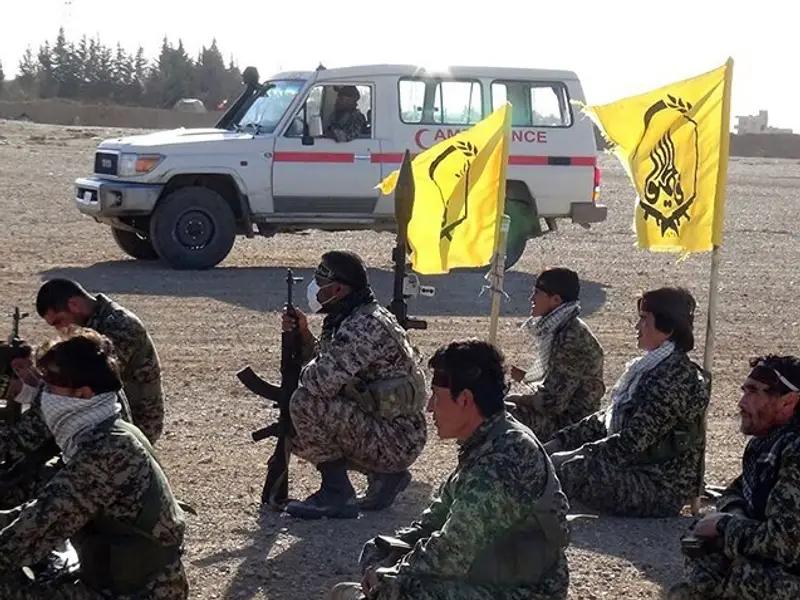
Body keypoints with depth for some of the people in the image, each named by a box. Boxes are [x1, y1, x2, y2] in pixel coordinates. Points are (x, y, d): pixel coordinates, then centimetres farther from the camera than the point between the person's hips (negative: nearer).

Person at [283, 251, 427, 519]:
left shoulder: (364, 326, -22)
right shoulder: (353, 318, 11)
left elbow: (322, 379, -31)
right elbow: (328, 364, 19)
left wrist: (304, 372, -8)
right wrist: (303, 335, 4)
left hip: (396, 441, -10)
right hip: (404, 438, 10)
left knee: (305, 404, -18)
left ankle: (336, 494, -7)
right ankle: (385, 475, 15)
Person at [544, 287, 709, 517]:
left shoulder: (675, 377, -19)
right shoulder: (653, 367, 13)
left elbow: (632, 442, -23)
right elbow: (609, 417, 16)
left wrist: (572, 456, -18)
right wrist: (560, 441, 6)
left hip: (660, 490, -10)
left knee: (562, 470, -25)